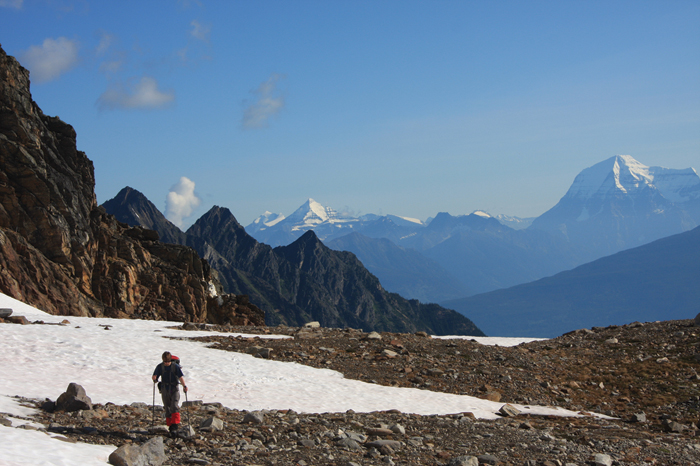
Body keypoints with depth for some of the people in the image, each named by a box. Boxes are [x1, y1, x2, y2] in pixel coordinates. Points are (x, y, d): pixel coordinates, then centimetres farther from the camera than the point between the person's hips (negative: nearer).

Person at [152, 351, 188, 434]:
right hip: (164, 390, 3)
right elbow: (154, 376, -1)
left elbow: (181, 377, -13)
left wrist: (184, 386, -28)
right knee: (167, 409, 5)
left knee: (174, 407, -15)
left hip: (174, 389, -3)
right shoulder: (160, 367, 1)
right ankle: (170, 425, 15)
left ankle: (175, 426, -19)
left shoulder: (175, 366, -6)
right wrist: (154, 378, -26)